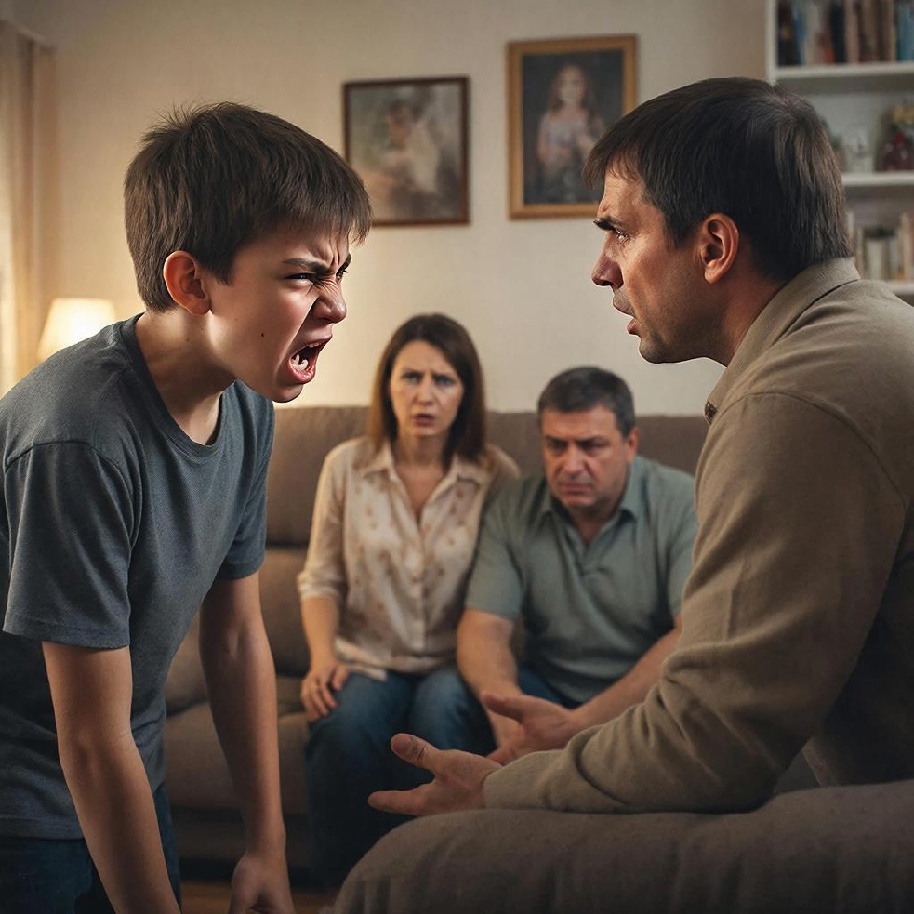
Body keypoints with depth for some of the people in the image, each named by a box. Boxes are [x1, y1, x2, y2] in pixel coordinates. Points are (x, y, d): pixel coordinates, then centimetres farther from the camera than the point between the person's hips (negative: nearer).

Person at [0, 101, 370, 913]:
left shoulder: (246, 407, -8)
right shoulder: (80, 437, -31)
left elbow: (238, 637, 1)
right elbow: (94, 743, -25)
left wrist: (269, 846, 4)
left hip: (133, 788, 7)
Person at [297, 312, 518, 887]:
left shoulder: (497, 477, -3)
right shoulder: (346, 466, 2)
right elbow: (321, 579, 7)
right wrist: (323, 656, -9)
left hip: (450, 664, -1)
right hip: (367, 659, 1)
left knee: (439, 723, -35)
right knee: (345, 727, -33)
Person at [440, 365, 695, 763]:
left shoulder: (682, 506, -12)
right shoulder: (512, 510, -2)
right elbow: (484, 625, -9)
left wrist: (581, 723, -33)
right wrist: (510, 709, -35)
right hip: (546, 693, 3)